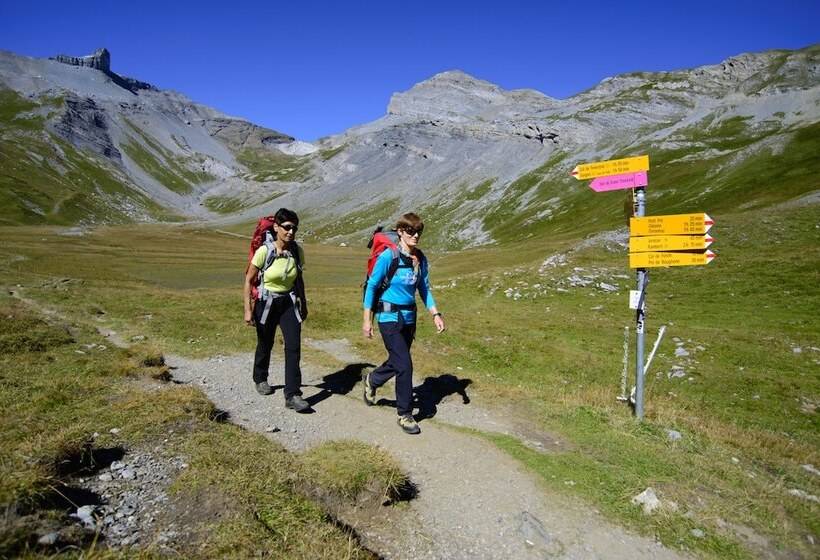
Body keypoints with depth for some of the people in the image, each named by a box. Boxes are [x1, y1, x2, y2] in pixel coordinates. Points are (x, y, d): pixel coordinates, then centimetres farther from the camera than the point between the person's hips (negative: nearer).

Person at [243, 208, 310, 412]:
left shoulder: (297, 251, -7)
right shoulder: (264, 251, -18)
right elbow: (249, 281, -10)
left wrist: (304, 304, 13)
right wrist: (248, 309, -13)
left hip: (289, 303, 2)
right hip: (266, 303, -2)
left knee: (294, 346, -10)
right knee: (265, 345, 16)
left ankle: (292, 395, -4)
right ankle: (260, 379, 45)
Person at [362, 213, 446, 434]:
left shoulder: (421, 259, 2)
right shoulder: (388, 256, -15)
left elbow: (424, 289, 10)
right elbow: (372, 286, -8)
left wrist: (436, 314, -1)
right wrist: (367, 320, -7)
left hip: (409, 317, 6)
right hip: (389, 317, -6)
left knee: (397, 362, 17)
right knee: (404, 365, -9)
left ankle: (371, 380, 49)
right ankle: (405, 414, 9)